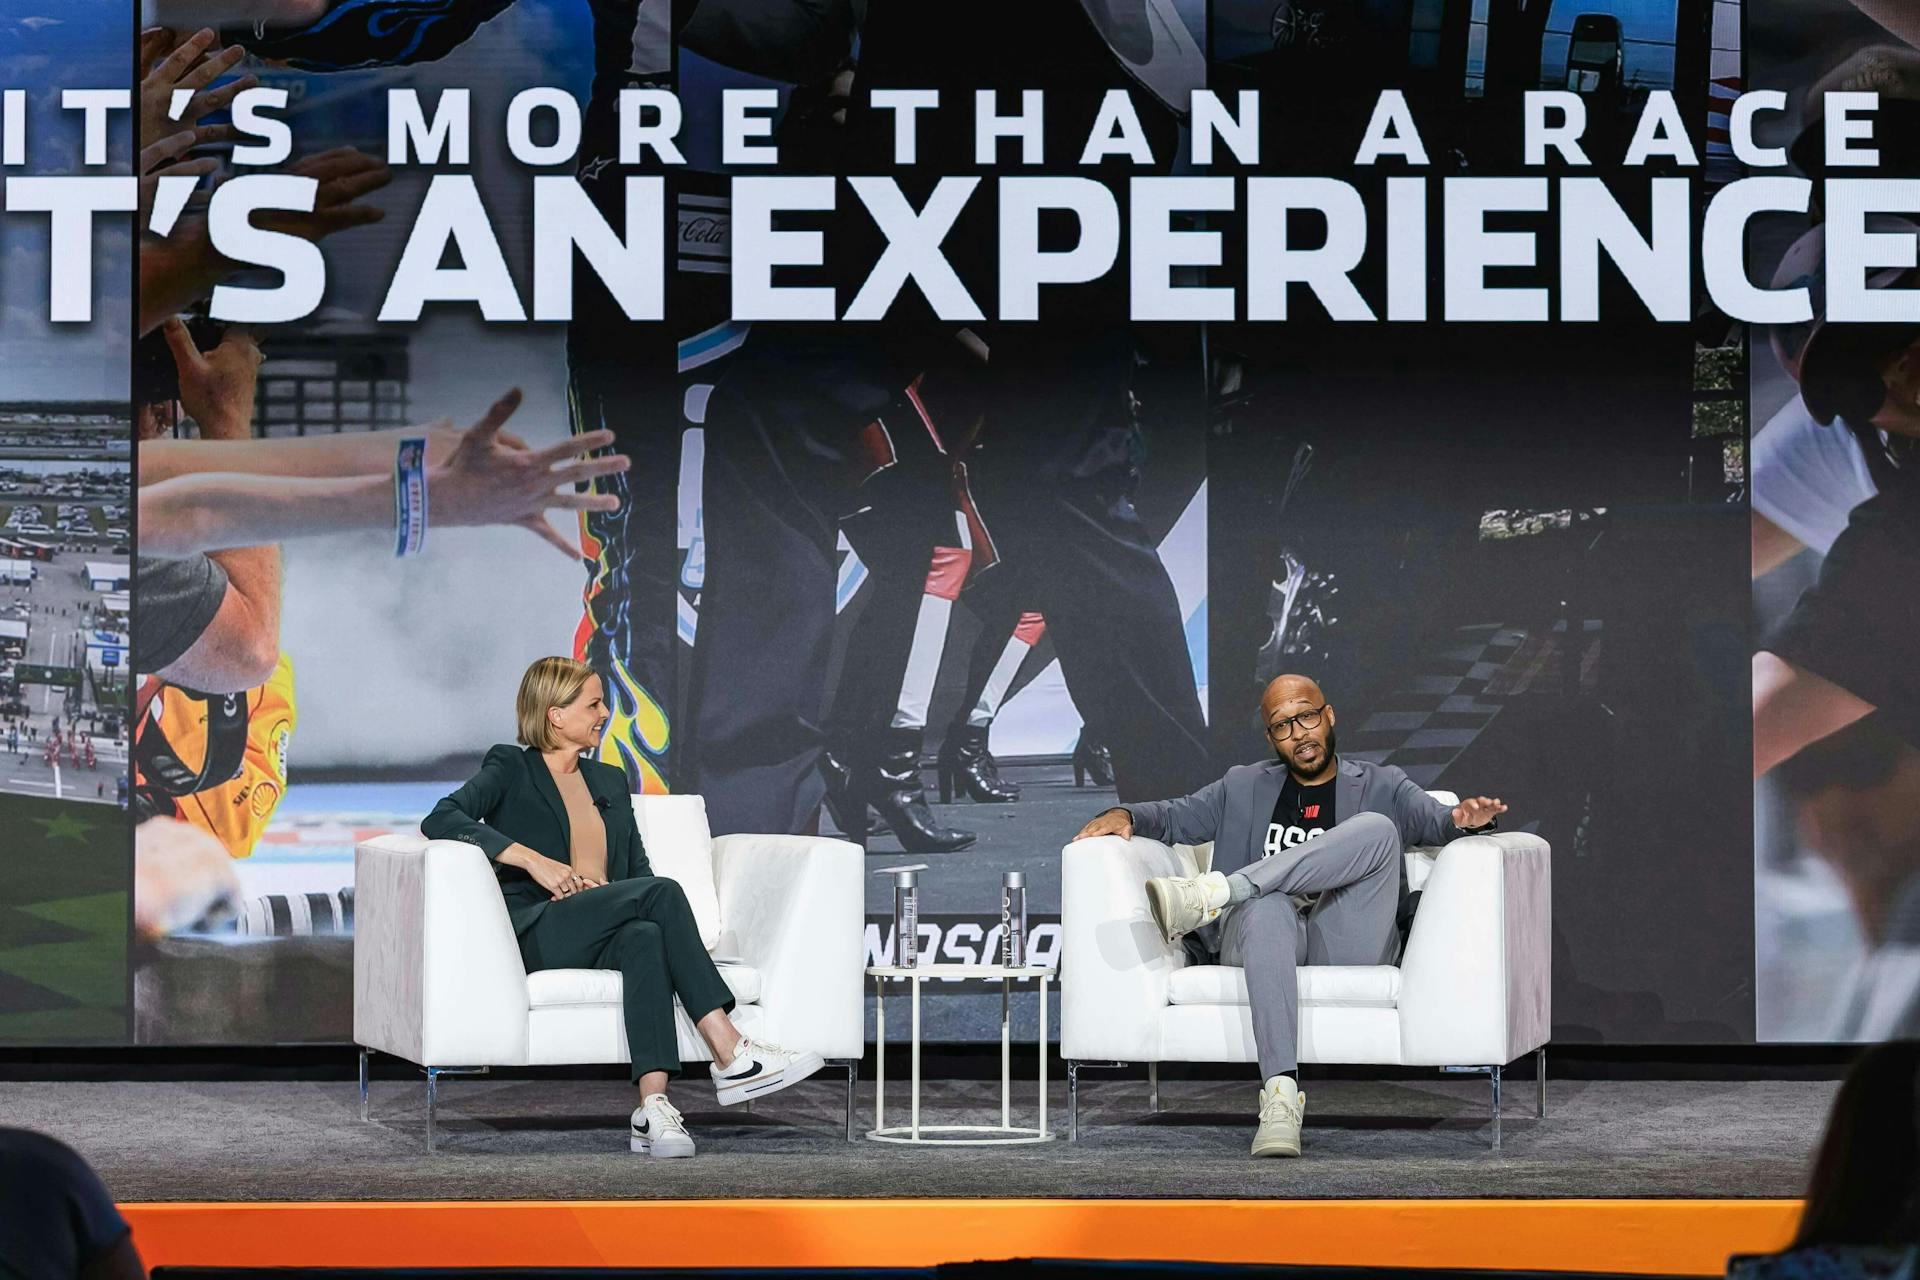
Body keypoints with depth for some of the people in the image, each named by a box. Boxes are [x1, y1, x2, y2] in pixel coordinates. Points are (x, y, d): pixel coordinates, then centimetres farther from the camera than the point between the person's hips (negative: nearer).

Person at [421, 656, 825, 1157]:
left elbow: (638, 869, 20)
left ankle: (653, 1107, -52)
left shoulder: (609, 780, 27)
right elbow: (440, 820, -8)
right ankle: (732, 1056, -37)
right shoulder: (510, 770, 10)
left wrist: (605, 891, -6)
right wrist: (533, 860, -17)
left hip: (602, 936, 4)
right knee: (662, 891, -30)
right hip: (535, 932, -4)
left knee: (646, 938, -36)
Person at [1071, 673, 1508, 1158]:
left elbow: (1433, 820, 4)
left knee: (1377, 829, -25)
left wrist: (1462, 818, -20)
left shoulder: (1381, 787, 20)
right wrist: (1125, 815, -1)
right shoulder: (1246, 788, 27)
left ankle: (1210, 896, -33)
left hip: (1346, 946, 0)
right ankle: (1281, 1096, -51)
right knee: (1268, 906, -38)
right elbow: (1177, 816, 21)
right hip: (1268, 939, 1)